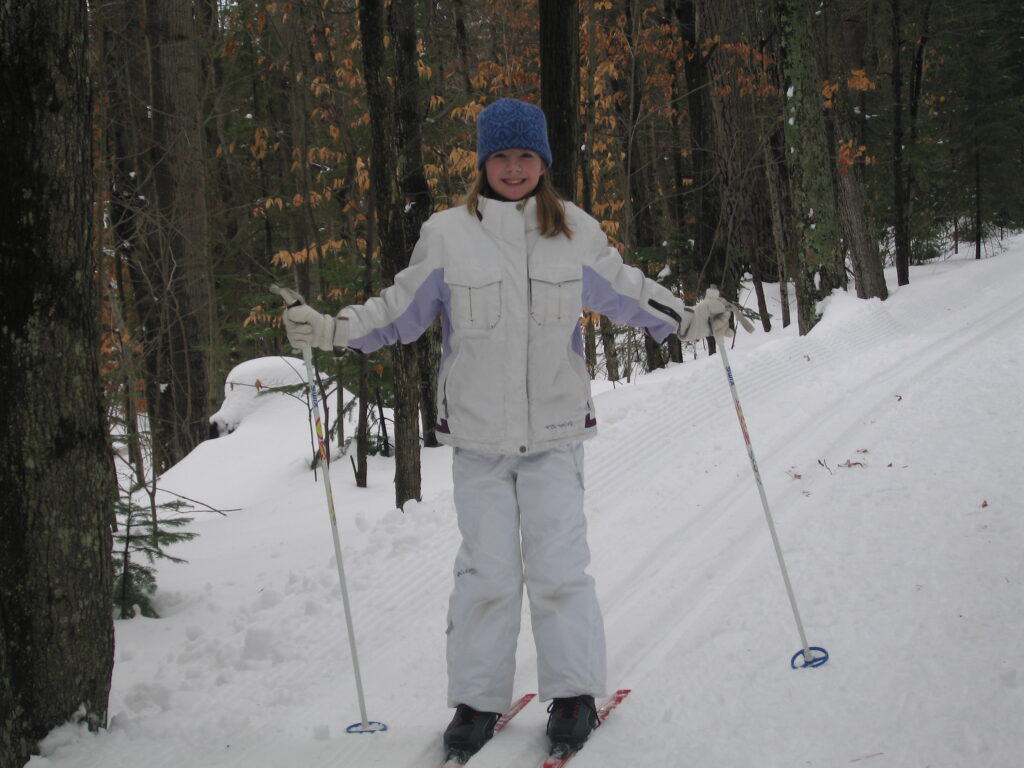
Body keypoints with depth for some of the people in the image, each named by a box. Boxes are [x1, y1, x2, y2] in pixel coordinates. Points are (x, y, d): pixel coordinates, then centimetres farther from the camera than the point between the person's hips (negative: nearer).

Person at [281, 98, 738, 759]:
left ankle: (574, 693, 14)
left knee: (559, 566, -1)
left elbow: (626, 291, 13)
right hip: (478, 433, 0)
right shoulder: (447, 235, -2)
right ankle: (479, 699, 16)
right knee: (486, 570, 2)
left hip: (555, 430, 0)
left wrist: (689, 320, 5)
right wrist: (332, 330, -3)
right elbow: (401, 309, 6)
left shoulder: (576, 232, 2)